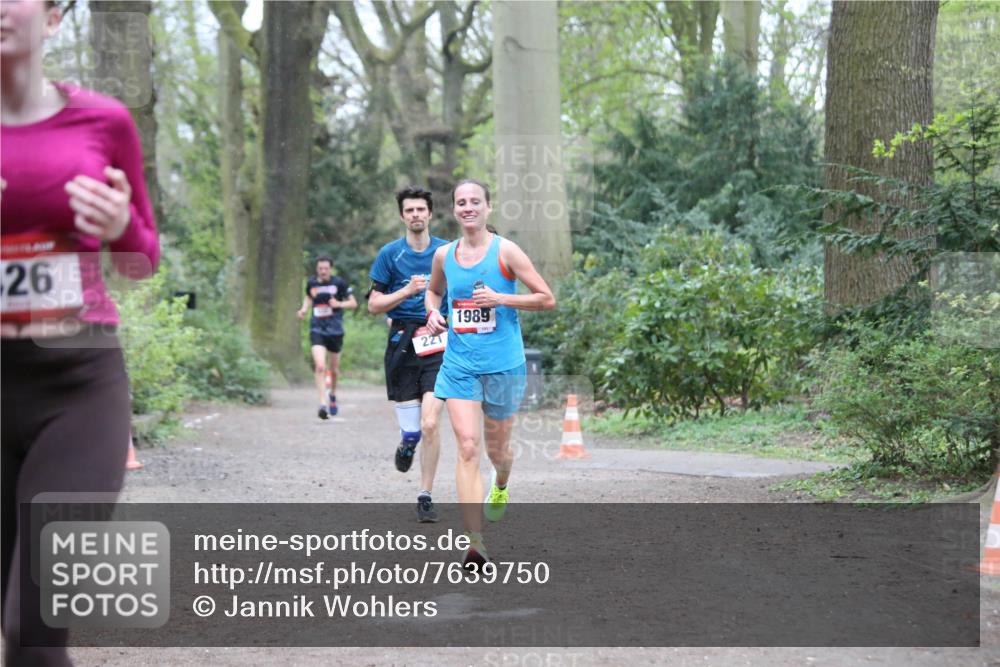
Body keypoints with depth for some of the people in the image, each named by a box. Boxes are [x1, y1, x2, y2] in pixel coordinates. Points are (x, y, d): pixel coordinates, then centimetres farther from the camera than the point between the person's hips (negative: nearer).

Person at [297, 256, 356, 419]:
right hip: (317, 330, 0)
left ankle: (333, 395, 42)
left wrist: (340, 304, -17)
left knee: (334, 369, 13)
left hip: (335, 330, 0)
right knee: (320, 366, -19)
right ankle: (323, 403, -20)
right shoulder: (311, 283, 3)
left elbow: (353, 303, 1)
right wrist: (304, 308, 5)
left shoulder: (339, 283, -4)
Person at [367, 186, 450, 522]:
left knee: (429, 424, -13)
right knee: (411, 431, -1)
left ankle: (425, 497, 0)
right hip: (402, 345, 0)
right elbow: (374, 305, 3)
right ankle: (406, 442, 38)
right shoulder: (390, 253, 4)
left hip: (438, 346, 0)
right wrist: (407, 291, -12)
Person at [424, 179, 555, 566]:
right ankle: (476, 543, -15)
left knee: (497, 447, 13)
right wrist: (433, 312, 4)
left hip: (503, 364, -2)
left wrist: (500, 298, -17)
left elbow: (547, 300, -6)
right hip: (459, 364, 2)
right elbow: (433, 291, 27)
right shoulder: (444, 255, 6)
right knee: (467, 448, -11)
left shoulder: (505, 251, -6)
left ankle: (501, 487, 51)